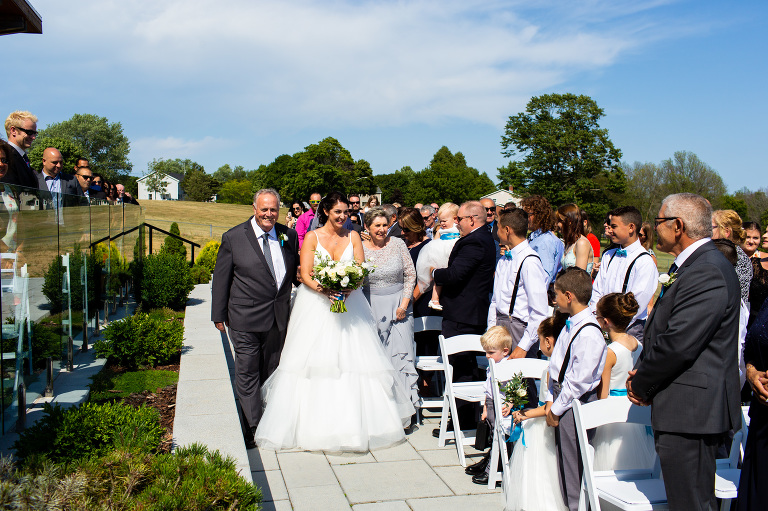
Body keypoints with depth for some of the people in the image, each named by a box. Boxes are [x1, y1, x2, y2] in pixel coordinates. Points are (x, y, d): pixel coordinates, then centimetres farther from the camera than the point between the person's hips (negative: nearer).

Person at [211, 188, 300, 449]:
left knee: (270, 373, 14)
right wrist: (219, 315, 0)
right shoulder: (233, 237, -5)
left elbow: (296, 272, 16)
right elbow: (220, 278, -1)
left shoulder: (288, 236, 5)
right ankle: (251, 428, 12)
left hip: (279, 318, 3)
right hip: (245, 318, -3)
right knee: (247, 374, 2)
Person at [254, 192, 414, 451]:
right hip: (317, 307, -2)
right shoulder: (312, 237, 2)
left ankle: (353, 423, 9)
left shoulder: (353, 237, 8)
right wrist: (325, 291, -23)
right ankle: (314, 424, 5)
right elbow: (305, 276, -5)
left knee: (352, 359, -1)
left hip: (349, 303, 2)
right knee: (316, 361, -3)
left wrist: (348, 289, -19)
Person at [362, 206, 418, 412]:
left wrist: (404, 304, -5)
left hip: (398, 305, 0)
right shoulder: (361, 248, 0)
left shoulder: (397, 244, -1)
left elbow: (410, 275, 2)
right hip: (372, 308, 0)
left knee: (402, 353, -4)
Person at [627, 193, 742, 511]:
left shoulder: (707, 272, -20)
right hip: (690, 412, 11)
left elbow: (679, 344, -24)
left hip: (691, 412, -11)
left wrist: (641, 385, -10)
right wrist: (643, 374, 4)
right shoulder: (692, 266, 15)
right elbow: (665, 333, 18)